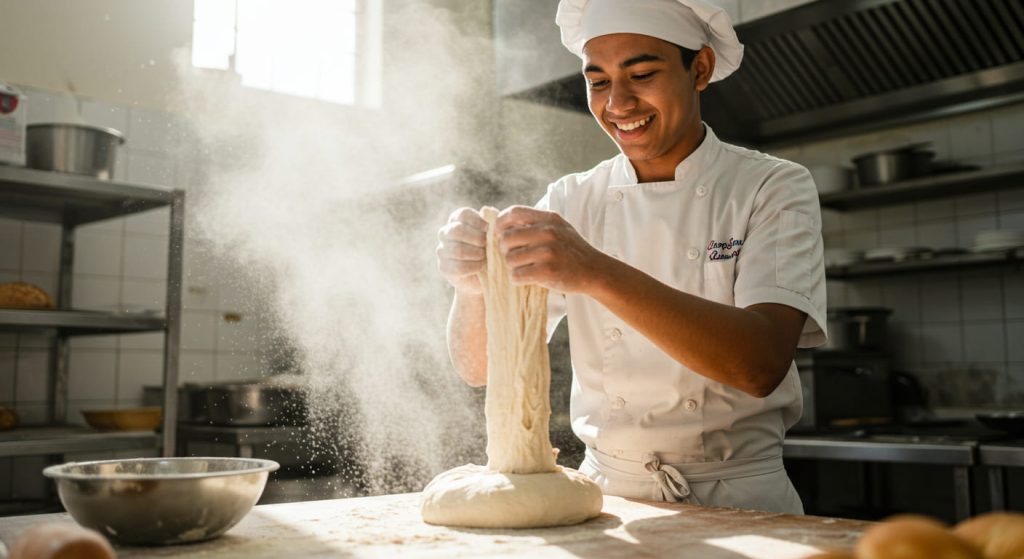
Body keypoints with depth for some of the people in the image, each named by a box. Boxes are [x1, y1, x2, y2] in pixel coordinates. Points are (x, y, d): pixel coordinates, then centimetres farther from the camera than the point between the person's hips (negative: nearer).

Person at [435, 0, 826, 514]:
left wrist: (595, 273, -30)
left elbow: (762, 365, -20)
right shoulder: (571, 201, 5)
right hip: (604, 498, 2)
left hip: (737, 502, -2)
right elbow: (481, 367, 1)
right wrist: (474, 285, -21)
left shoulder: (773, 188, -3)